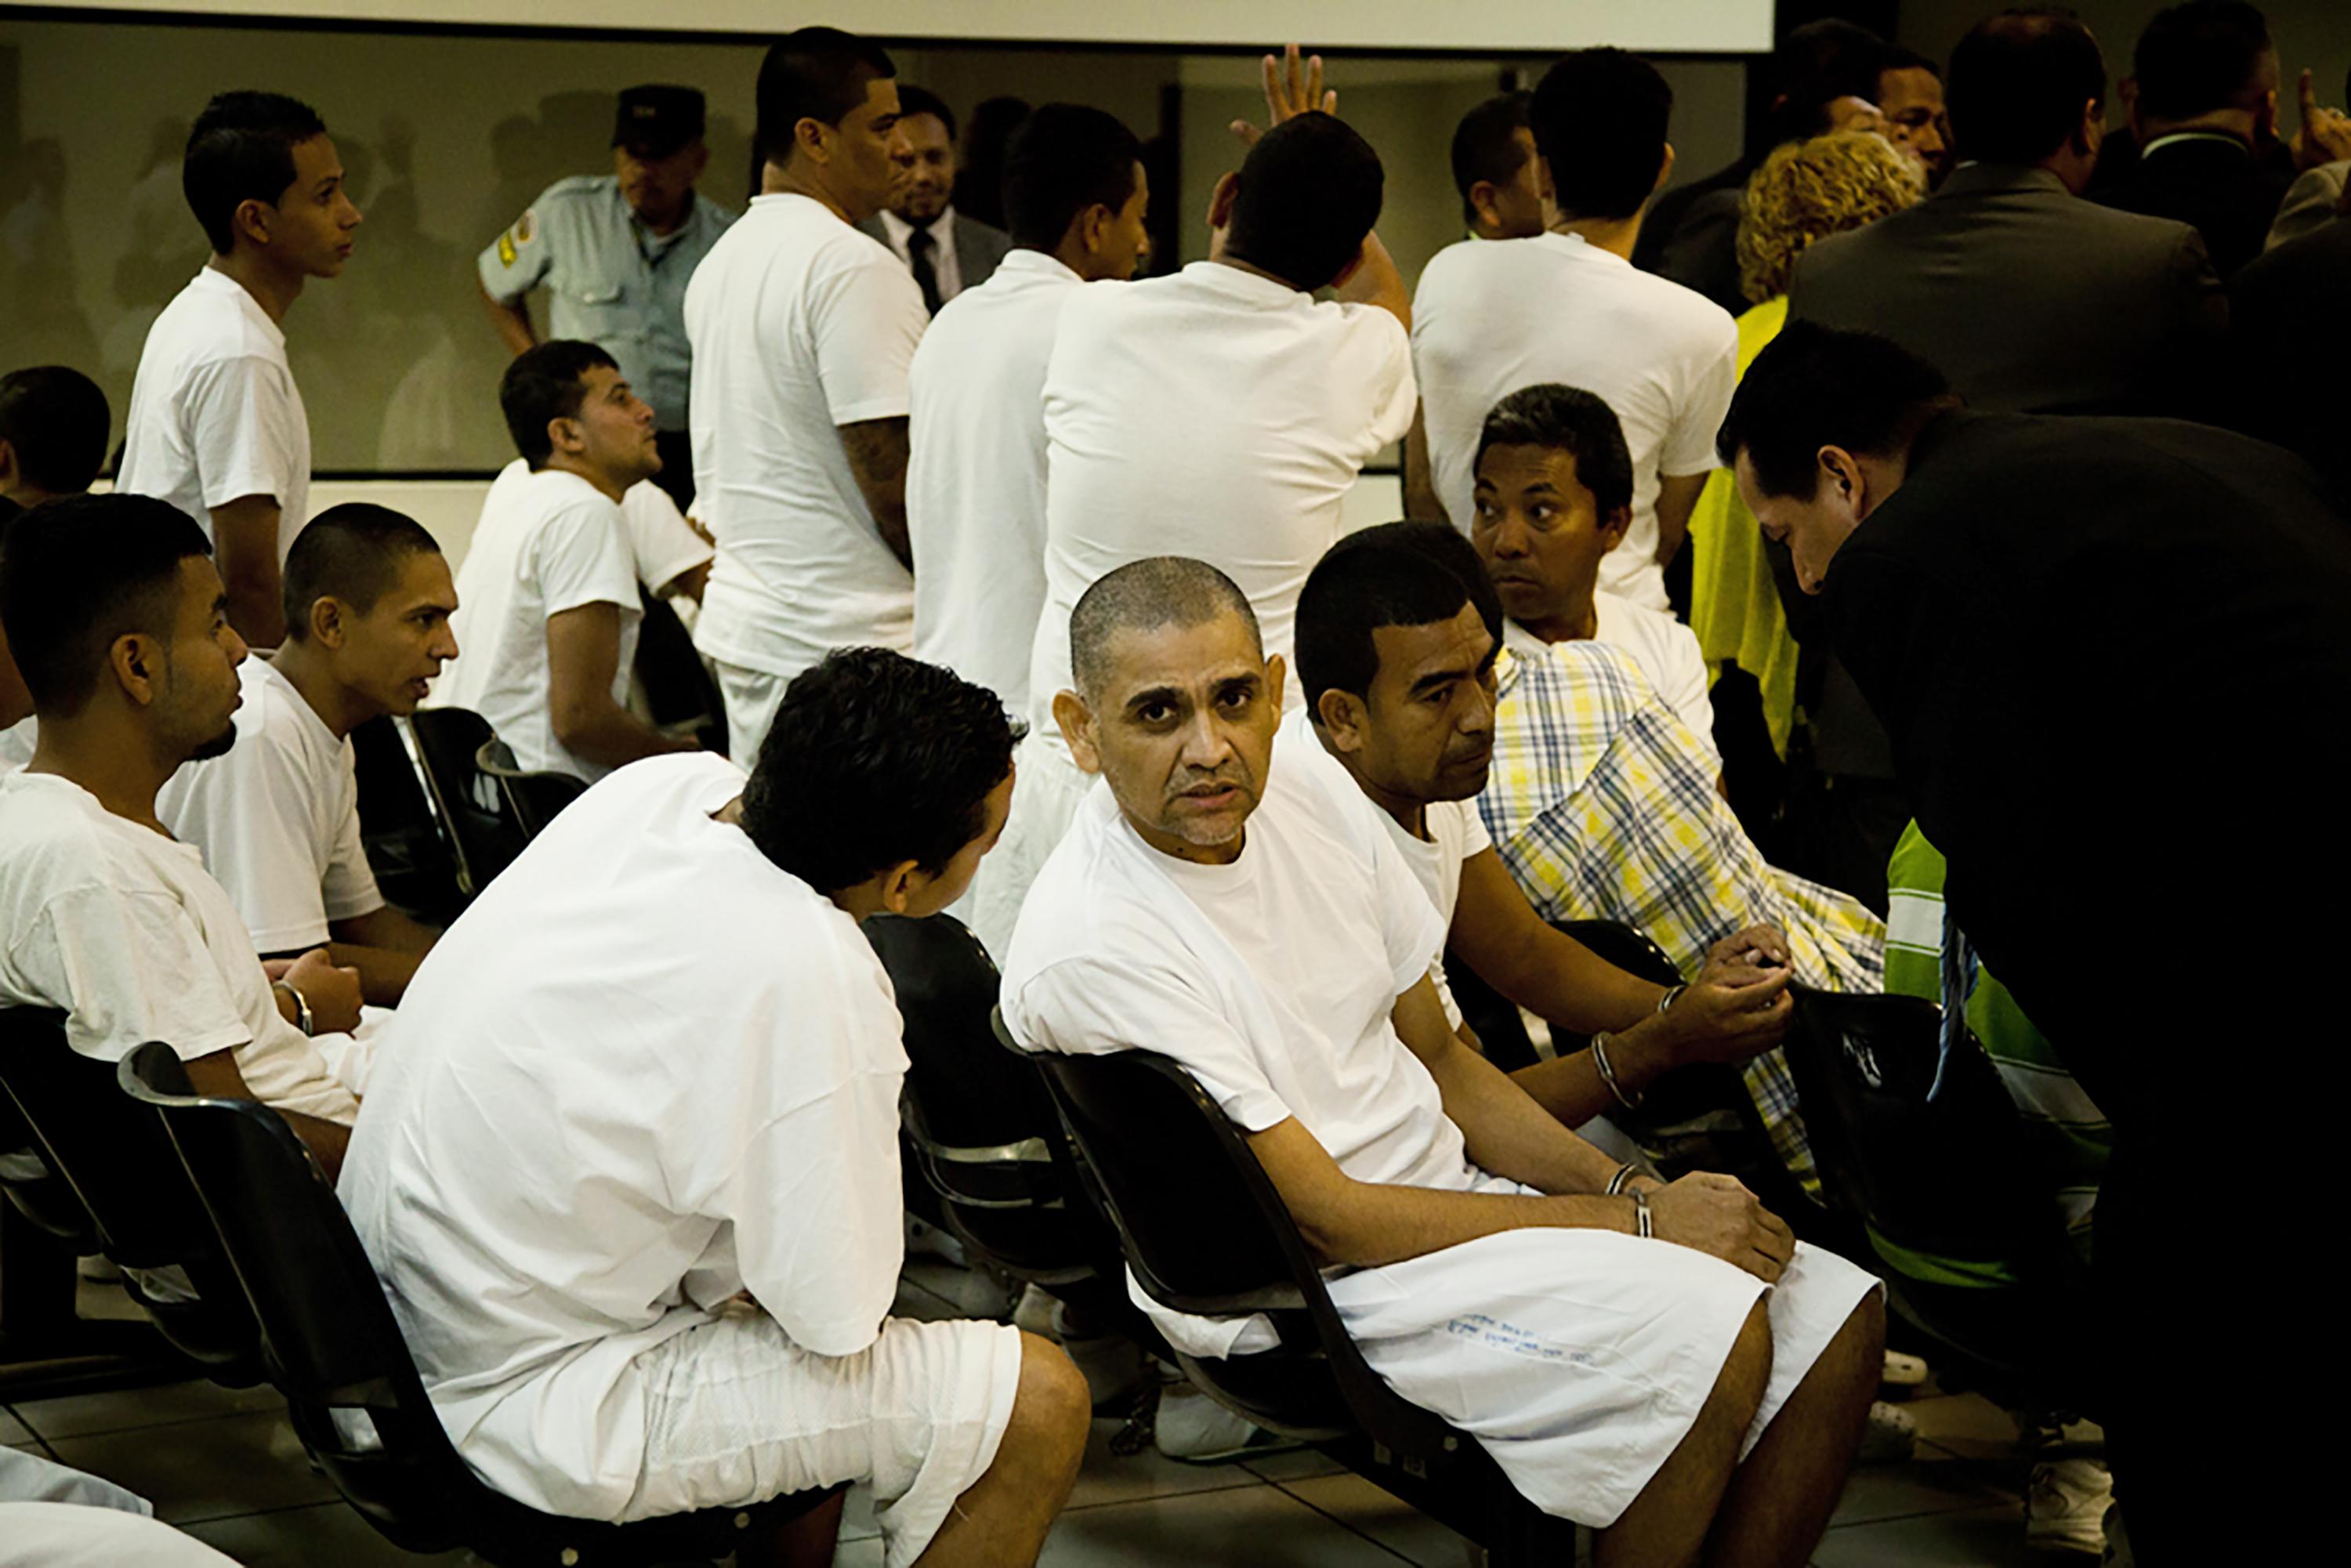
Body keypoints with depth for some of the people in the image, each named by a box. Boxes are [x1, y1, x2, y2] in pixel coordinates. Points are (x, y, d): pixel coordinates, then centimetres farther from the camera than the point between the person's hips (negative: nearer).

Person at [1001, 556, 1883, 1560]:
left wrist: (1629, 1189, -3)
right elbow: (1321, 1218, -20)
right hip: (1298, 1292, -8)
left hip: (1454, 1192, 8)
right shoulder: (1092, 948, -22)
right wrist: (1641, 1226, -17)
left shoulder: (1317, 807, 2)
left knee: (1835, 1318, -3)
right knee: (1710, 1336, -23)